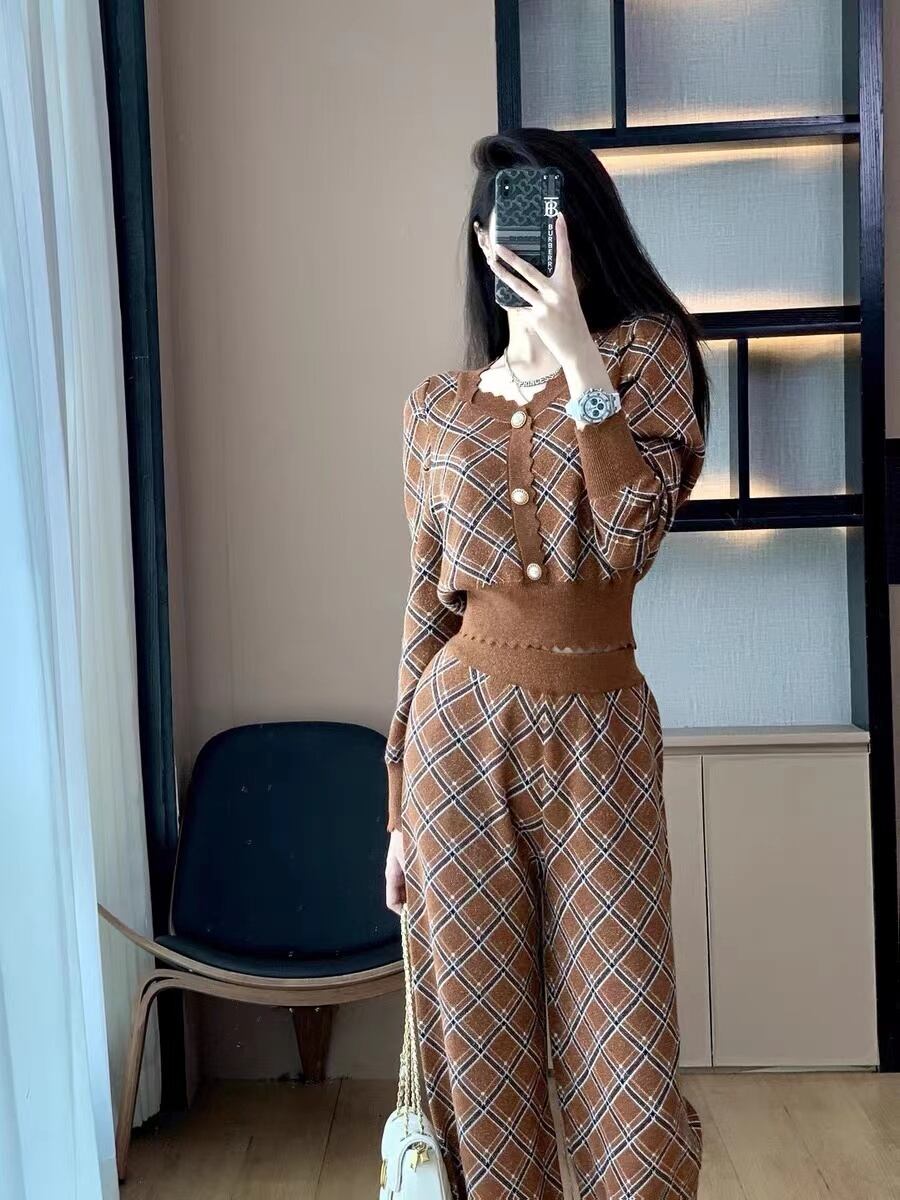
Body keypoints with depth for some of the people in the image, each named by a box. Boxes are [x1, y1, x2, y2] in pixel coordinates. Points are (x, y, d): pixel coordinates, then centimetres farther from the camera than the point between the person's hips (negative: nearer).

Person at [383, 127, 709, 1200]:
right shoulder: (438, 407, 8)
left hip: (599, 737, -1)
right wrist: (400, 806, 9)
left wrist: (581, 358, -17)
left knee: (623, 1065, 4)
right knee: (482, 1053, 10)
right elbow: (425, 607, 9)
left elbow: (630, 540, -13)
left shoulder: (646, 348, 2)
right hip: (462, 735, 2)